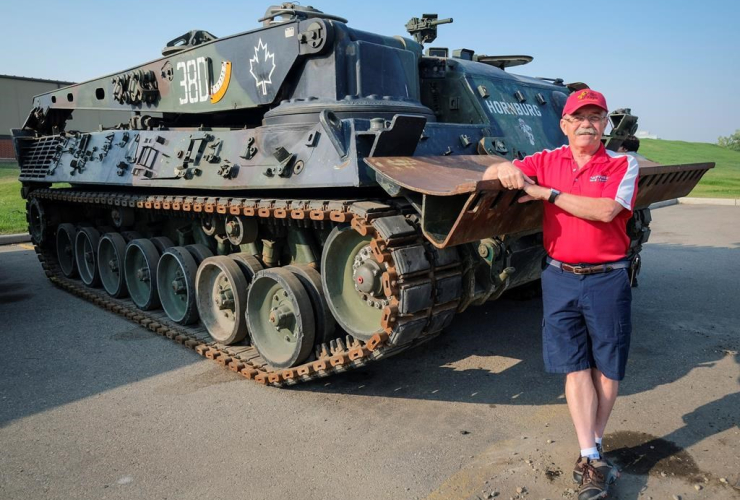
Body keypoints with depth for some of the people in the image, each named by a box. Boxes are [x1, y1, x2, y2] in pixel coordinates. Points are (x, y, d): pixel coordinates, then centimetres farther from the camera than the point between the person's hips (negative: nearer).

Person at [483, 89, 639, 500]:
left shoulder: (623, 165, 0)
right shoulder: (547, 161, 6)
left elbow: (605, 210, -18)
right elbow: (490, 175, 3)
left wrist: (547, 193, -17)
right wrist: (506, 168, -21)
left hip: (608, 279, -1)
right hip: (560, 278, 1)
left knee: (607, 368, 8)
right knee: (575, 367, 3)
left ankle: (593, 445, 27)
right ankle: (590, 459, 12)